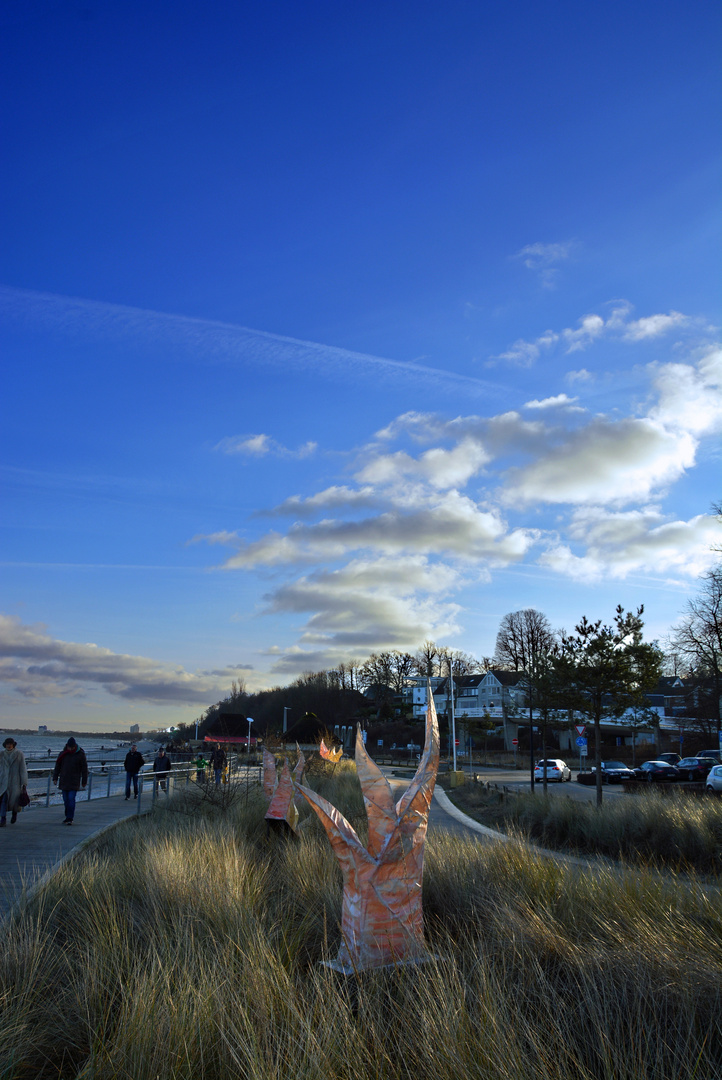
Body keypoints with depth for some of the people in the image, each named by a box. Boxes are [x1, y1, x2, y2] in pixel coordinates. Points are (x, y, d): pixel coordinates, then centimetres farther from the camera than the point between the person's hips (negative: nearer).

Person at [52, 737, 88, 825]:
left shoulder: (80, 755, -5)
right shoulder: (62, 754, 3)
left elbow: (84, 769, 0)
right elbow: (57, 767, 10)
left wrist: (84, 781, 1)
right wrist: (55, 778, 3)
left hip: (74, 782, -4)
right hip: (64, 781, 4)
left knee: (71, 799, -12)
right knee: (66, 800, 7)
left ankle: (70, 818, -9)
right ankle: (68, 817, 18)